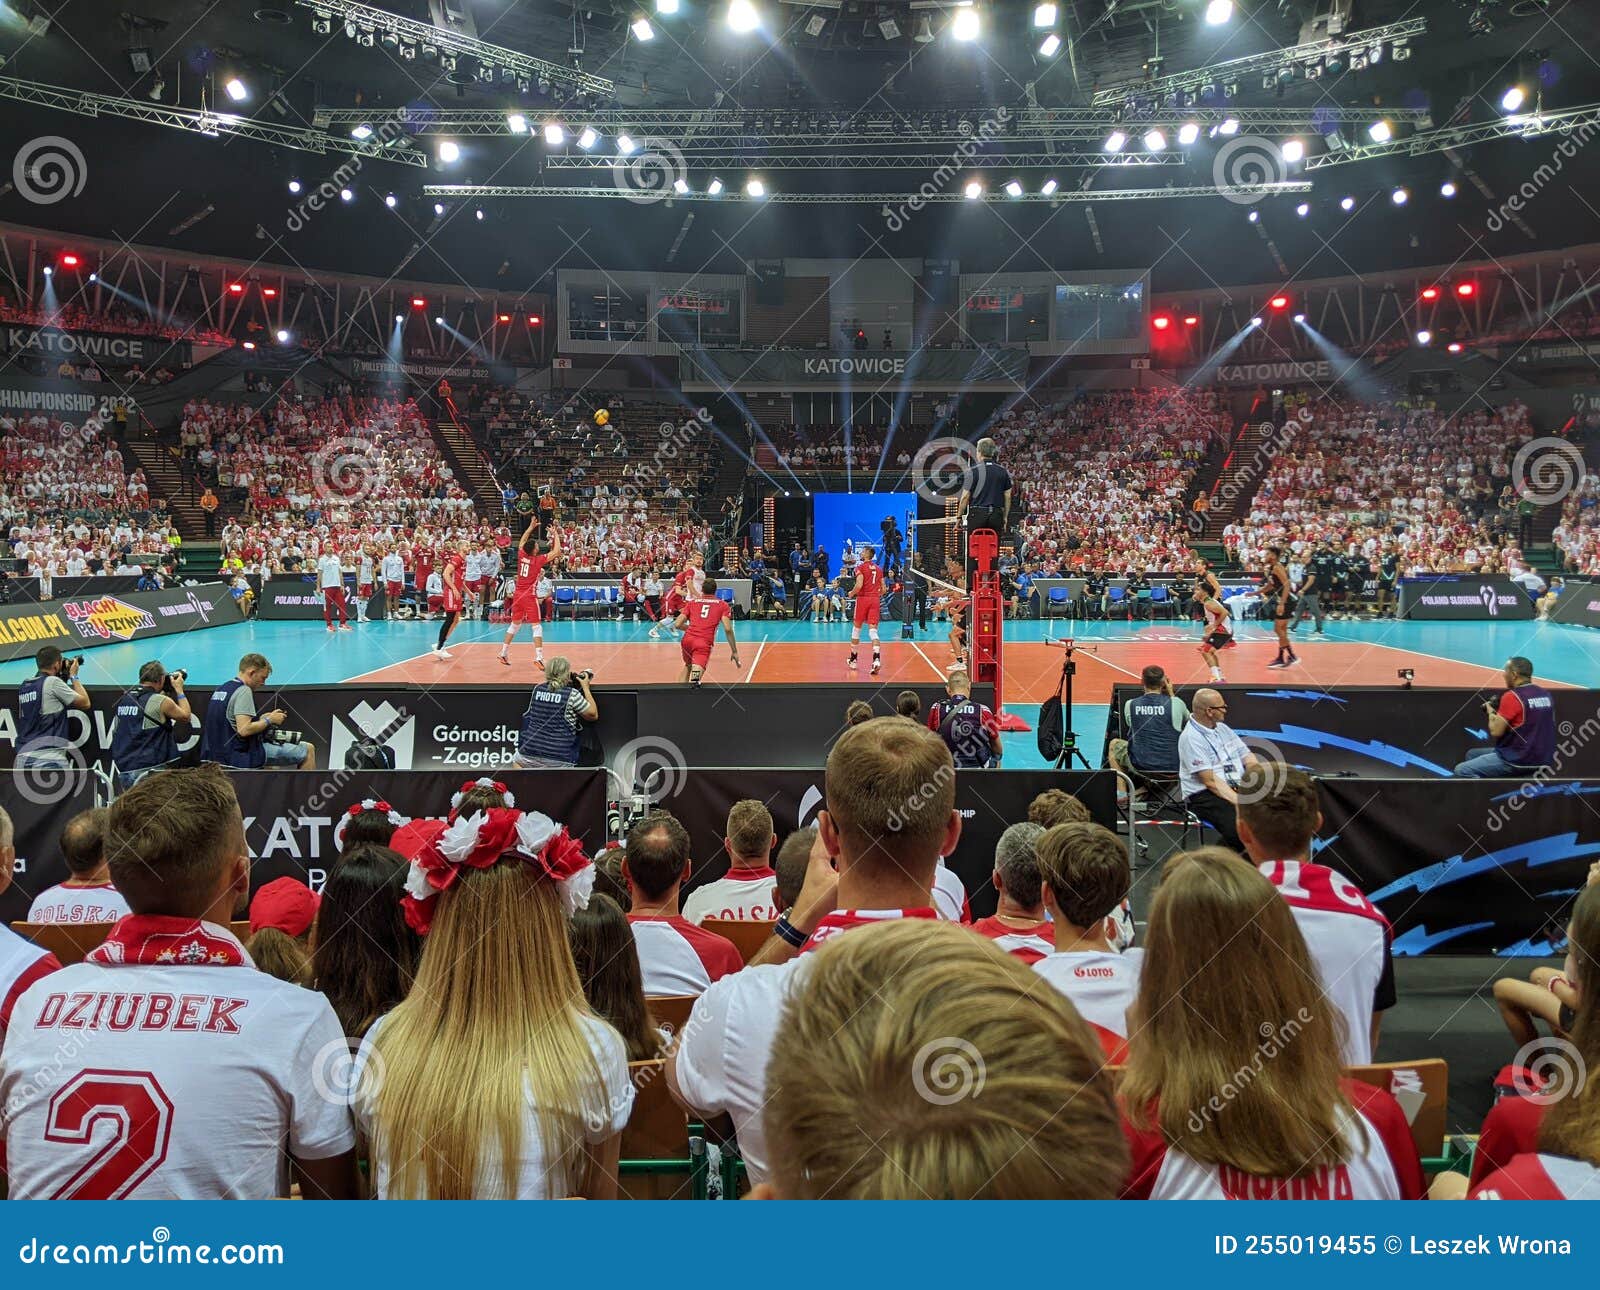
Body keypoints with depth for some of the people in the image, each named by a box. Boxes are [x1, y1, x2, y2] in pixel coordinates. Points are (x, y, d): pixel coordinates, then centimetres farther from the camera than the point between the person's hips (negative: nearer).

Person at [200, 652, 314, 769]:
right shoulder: (243, 691, -17)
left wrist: (261, 719, 13)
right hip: (242, 755, -10)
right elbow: (244, 730, -26)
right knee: (307, 750, -8)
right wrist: (269, 720, -12)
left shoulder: (220, 688, 13)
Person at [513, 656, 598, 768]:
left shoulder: (537, 689, 6)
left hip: (530, 751, 4)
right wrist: (586, 687, 9)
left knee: (516, 761, 29)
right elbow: (593, 715, 2)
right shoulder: (572, 694, -8)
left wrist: (570, 680, 29)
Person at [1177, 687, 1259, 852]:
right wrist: (1240, 803, -22)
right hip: (1204, 795, -8)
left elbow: (1248, 758, 15)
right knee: (1239, 827, -34)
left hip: (1238, 788, 8)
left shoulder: (1223, 728, 17)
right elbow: (1210, 780, -16)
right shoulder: (1191, 738, -10)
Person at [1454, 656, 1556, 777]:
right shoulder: (1546, 694, 8)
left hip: (1519, 761, -9)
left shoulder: (1512, 696, -17)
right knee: (1472, 754, 22)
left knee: (1462, 771, -10)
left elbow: (1495, 731, -16)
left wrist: (1490, 711, 3)